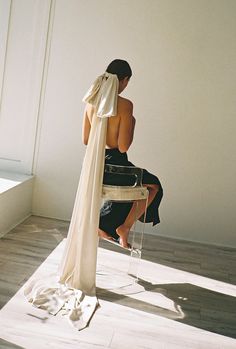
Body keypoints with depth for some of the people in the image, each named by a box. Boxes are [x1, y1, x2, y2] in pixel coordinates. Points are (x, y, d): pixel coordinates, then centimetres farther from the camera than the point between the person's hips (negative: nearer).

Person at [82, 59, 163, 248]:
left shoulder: (92, 101, 2)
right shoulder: (125, 104, -18)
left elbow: (85, 140, 8)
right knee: (154, 185, 19)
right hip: (114, 165, -7)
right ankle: (125, 226, 16)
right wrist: (132, 123, -3)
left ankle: (103, 224, 29)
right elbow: (123, 146, -19)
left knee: (127, 185, 34)